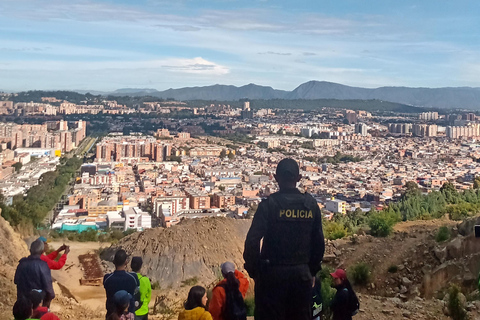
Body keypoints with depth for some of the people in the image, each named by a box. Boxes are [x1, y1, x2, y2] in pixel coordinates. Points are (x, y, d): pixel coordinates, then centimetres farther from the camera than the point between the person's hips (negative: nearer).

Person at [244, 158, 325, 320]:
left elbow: (252, 240, -16)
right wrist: (312, 270, 15)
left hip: (273, 273, -3)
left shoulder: (269, 204, -11)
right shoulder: (311, 204, 1)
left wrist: (253, 270, -3)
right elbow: (319, 242, 5)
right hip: (302, 274, 4)